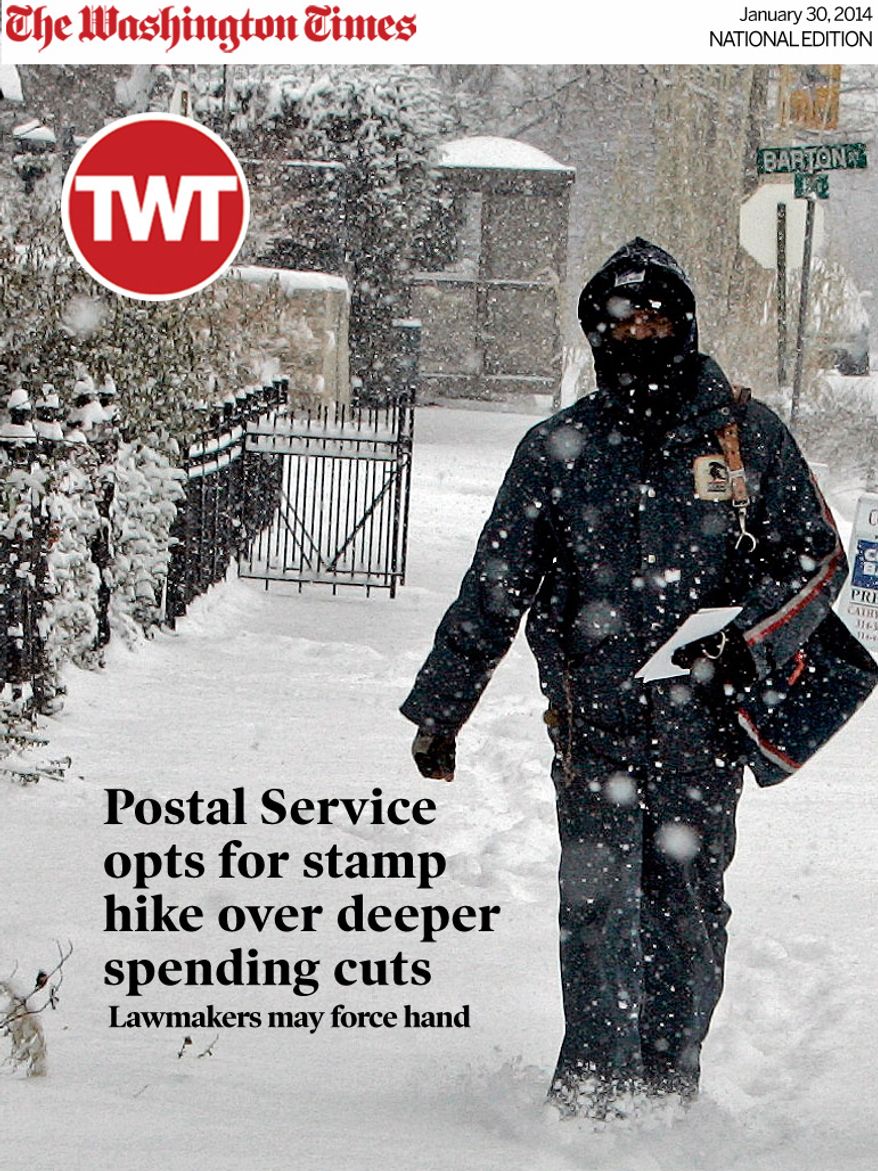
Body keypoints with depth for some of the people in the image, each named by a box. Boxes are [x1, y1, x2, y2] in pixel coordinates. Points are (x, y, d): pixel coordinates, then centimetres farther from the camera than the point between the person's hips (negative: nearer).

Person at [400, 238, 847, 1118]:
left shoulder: (748, 435, 6)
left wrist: (750, 643, -10)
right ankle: (593, 1089, -7)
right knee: (600, 900, -12)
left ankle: (670, 1088, 19)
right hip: (596, 720, 0)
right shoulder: (557, 449, 8)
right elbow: (493, 590, 12)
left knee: (686, 906, 7)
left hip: (703, 721, 0)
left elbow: (816, 558, 8)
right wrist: (439, 708, 11)